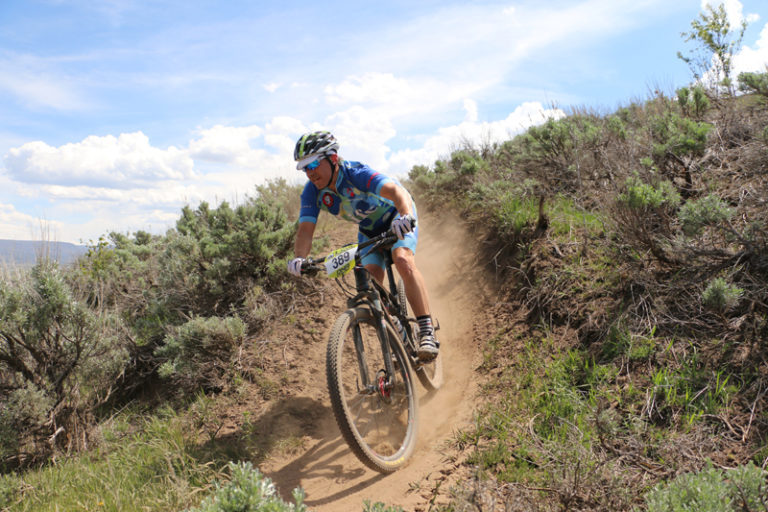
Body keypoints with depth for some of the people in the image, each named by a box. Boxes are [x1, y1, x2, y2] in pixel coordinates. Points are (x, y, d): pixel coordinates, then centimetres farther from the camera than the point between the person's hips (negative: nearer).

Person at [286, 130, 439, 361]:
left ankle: (428, 332, -26)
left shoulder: (355, 173, -35)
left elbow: (395, 190, -49)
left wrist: (406, 215, -70)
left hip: (397, 217, -5)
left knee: (403, 261, -32)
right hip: (368, 229, 6)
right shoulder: (312, 192, -19)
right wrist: (300, 257, -47)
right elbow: (306, 229, -27)